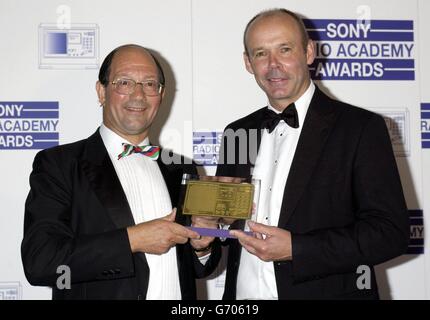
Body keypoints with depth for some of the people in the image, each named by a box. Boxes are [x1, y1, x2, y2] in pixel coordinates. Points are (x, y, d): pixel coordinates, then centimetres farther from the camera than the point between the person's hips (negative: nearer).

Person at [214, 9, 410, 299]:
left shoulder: (362, 128, -10)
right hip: (243, 293, 5)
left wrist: (295, 248, -22)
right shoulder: (237, 133, 5)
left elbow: (391, 232, -15)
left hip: (325, 291, -4)